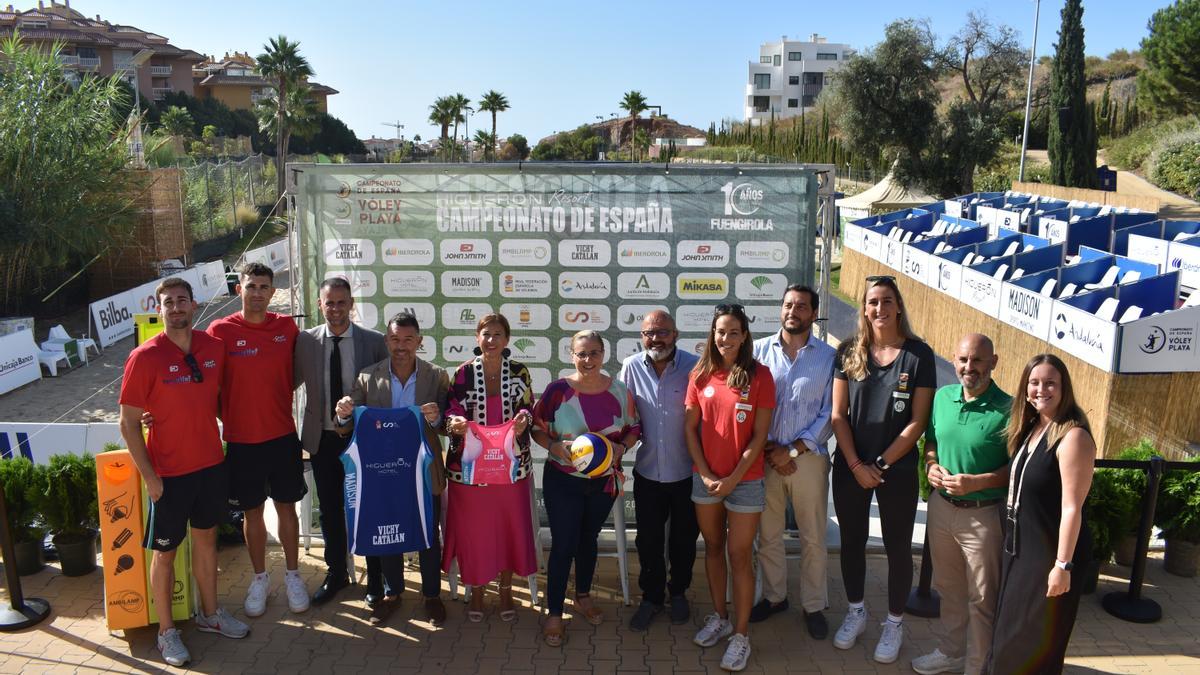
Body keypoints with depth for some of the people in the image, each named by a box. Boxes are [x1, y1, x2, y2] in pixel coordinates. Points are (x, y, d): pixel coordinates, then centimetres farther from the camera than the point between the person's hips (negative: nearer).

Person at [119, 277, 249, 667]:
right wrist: (150, 476, -12)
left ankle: (209, 615, 35)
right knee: (165, 552, 8)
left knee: (206, 539, 18)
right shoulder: (145, 357, -15)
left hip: (212, 465, 5)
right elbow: (128, 423, -11)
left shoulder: (214, 347, -2)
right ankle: (166, 631, 25)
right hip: (169, 474, -4)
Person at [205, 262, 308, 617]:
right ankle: (260, 578, 28)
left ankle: (292, 575, 26)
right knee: (252, 511, 11)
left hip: (283, 435, 1)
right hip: (241, 439, -1)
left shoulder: (287, 327, -1)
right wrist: (227, 419, -6)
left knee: (287, 507, 11)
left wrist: (284, 408, 5)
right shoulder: (221, 330, -8)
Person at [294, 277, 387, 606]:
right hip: (323, 439, 2)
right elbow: (290, 382, 5)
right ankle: (336, 573, 34)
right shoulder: (305, 341, -2)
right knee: (330, 510, 15)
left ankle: (376, 578, 25)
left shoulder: (374, 341, -7)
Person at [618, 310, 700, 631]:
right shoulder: (631, 367, -6)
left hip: (687, 472, -1)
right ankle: (651, 597, 34)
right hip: (648, 471, 2)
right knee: (648, 539, 13)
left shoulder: (694, 367, -14)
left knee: (684, 538, 16)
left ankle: (678, 592, 39)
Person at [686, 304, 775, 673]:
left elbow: (759, 436, -9)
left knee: (739, 555, 1)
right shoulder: (700, 374, 0)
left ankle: (741, 635, 12)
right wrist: (706, 475, -6)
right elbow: (689, 429, 2)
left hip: (744, 480, -3)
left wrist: (732, 479, -12)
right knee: (713, 547, 15)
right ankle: (719, 616, 32)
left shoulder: (759, 375, -8)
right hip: (705, 478, 3)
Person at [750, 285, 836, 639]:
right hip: (766, 458, 1)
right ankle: (774, 596, 33)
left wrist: (793, 451, -12)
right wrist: (769, 449, -10)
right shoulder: (759, 350, 0)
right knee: (768, 535, 14)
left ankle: (813, 605, 28)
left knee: (813, 539, 10)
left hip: (809, 458, -1)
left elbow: (829, 414, -5)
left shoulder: (829, 357, -2)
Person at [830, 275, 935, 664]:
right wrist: (856, 465, -10)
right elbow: (838, 414, -3)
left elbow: (918, 421, -9)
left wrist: (881, 464, -12)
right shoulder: (849, 352, -3)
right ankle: (856, 612, 35)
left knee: (897, 546, 11)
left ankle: (894, 624, 29)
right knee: (852, 541, 15)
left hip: (897, 468, -2)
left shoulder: (918, 354, -8)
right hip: (850, 466, 2)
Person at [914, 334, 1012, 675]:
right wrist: (931, 466, -5)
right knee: (948, 589, 22)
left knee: (981, 599, 9)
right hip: (941, 506, 6)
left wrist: (976, 482, -24)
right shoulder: (942, 396, 1)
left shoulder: (1008, 409, -17)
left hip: (983, 515, -5)